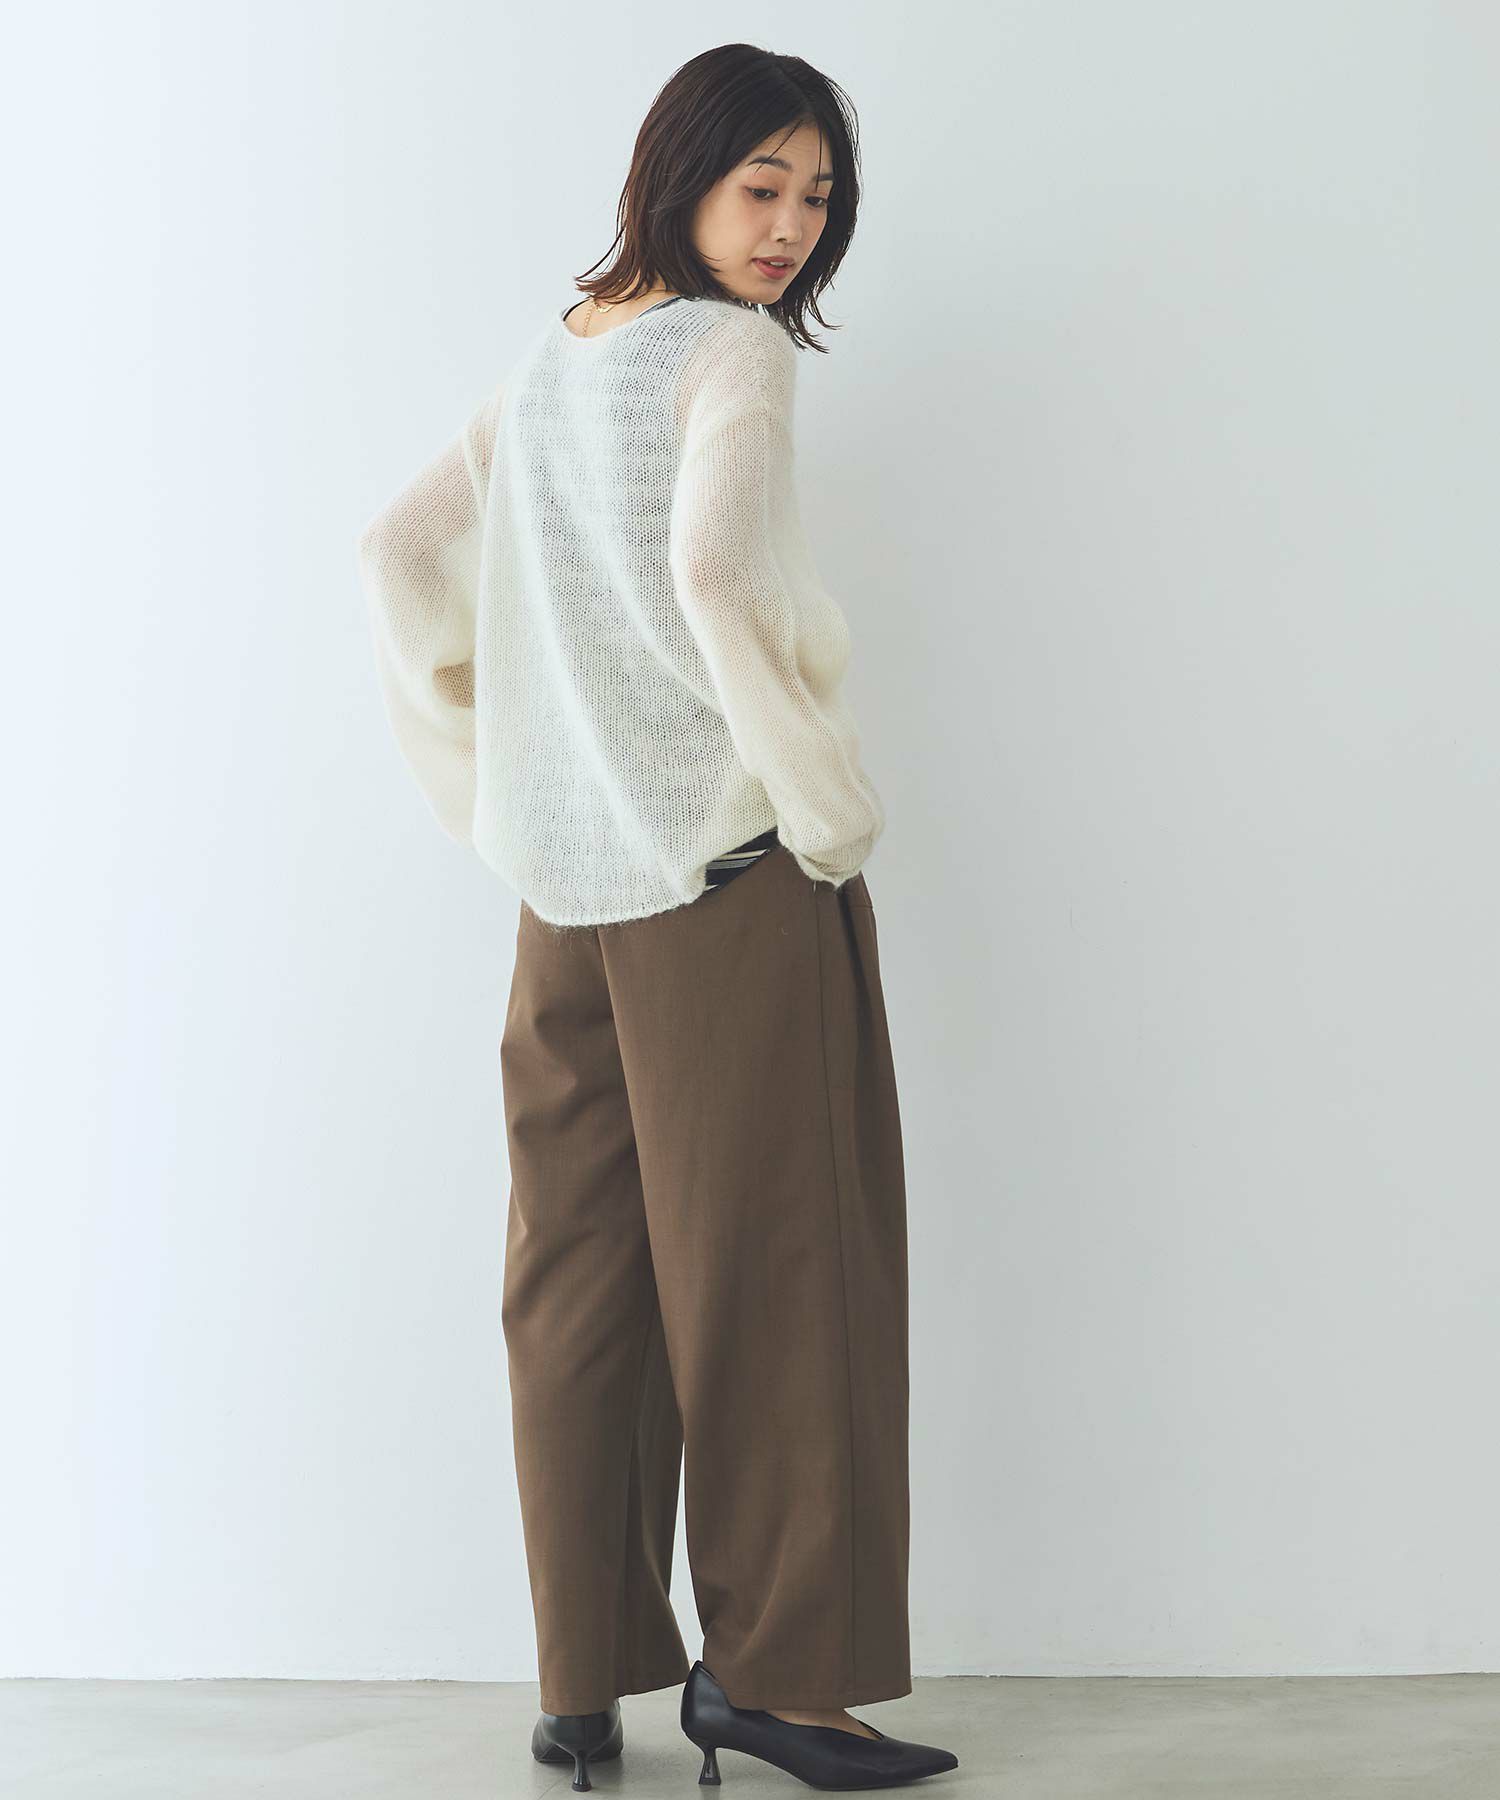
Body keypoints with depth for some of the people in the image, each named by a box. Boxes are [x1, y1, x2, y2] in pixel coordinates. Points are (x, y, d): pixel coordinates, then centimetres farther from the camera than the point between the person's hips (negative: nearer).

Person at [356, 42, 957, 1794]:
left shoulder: (547, 359, 14)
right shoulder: (732, 351, -9)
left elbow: (400, 551, 18)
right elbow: (713, 575, -25)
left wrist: (484, 794, 18)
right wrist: (833, 801, -15)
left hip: (569, 890, 7)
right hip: (736, 874, -7)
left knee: (575, 1279, 10)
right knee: (768, 1271, 2)